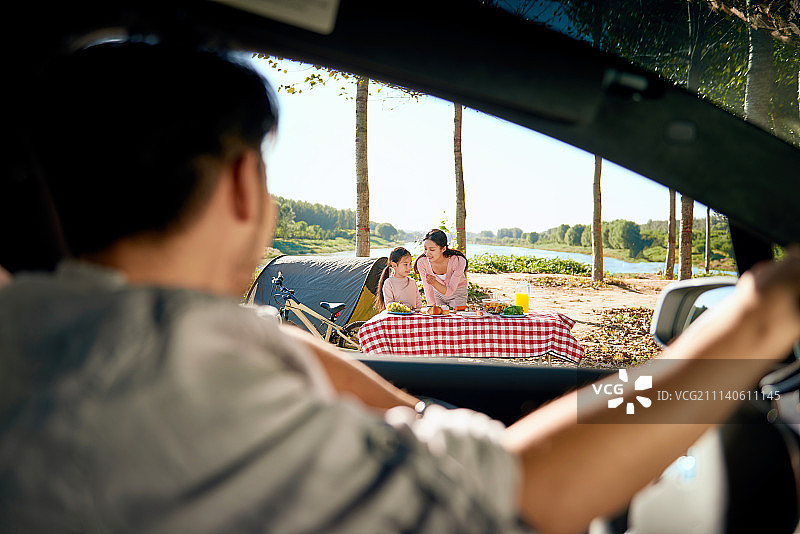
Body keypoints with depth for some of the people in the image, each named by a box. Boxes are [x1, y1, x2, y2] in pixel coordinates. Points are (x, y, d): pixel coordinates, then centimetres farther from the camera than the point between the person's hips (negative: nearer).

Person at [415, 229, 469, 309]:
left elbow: (450, 291, -29)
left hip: (457, 293, -2)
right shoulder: (422, 262, -24)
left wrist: (434, 283, -45)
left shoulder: (458, 261, -31)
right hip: (437, 293, 2)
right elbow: (428, 289, -11)